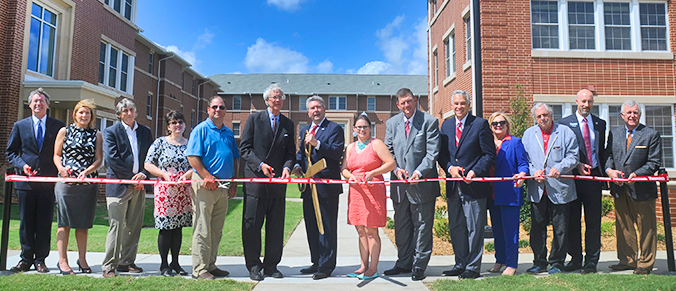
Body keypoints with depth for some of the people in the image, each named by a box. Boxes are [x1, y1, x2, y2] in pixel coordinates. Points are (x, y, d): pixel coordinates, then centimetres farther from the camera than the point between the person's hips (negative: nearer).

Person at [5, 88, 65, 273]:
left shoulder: (58, 126, 6)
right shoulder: (20, 126, 11)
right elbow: (10, 151, 13)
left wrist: (60, 171, -8)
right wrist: (21, 165, -6)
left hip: (49, 181, -1)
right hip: (26, 181, 2)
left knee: (45, 222, 2)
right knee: (26, 222, 7)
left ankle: (40, 259, 11)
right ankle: (26, 259, 17)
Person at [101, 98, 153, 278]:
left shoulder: (145, 132, 14)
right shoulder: (111, 132, 2)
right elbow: (111, 158, -8)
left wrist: (144, 174, -6)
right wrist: (131, 178, -11)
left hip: (139, 184, 4)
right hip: (118, 184, -4)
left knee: (134, 226, 9)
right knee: (116, 225, -7)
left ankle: (127, 262, 20)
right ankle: (109, 265, 1)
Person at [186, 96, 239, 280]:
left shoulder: (229, 133, 16)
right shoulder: (201, 129, -3)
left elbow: (235, 159, 20)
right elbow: (192, 157, -11)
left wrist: (234, 183, 10)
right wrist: (208, 177, -17)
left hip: (223, 187, 7)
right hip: (204, 184, -6)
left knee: (217, 230, 12)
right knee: (202, 229, -3)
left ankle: (211, 265, 21)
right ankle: (199, 268, 4)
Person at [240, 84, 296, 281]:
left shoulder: (288, 124, 13)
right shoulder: (254, 119, 4)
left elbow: (290, 152, 13)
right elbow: (244, 148, -1)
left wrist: (287, 167, -8)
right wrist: (260, 165, -13)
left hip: (278, 180, 3)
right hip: (256, 179, -3)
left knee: (276, 226, 6)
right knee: (252, 224, 1)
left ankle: (271, 266, 17)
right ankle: (254, 266, 12)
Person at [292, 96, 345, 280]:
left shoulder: (334, 129, -4)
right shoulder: (304, 131, 19)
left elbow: (337, 153, -15)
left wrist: (316, 143, -24)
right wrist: (297, 164, 5)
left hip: (326, 186, -7)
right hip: (309, 186, 8)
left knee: (327, 227, -2)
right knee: (311, 225, 14)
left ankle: (326, 266, 6)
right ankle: (317, 262, 26)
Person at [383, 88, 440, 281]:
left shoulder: (429, 122, -3)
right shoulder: (392, 123, 10)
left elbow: (432, 152, -8)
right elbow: (388, 151, 11)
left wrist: (419, 172, -20)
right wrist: (396, 169, -6)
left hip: (422, 182, -4)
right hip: (400, 184, 4)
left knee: (422, 226, 4)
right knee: (401, 226, 13)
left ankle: (419, 266, 15)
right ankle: (404, 263, 26)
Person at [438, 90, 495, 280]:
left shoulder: (480, 124, -3)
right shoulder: (446, 125, 13)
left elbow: (489, 155, -5)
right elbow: (442, 153, 12)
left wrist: (475, 172, -17)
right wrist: (450, 168, -6)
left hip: (474, 185, -5)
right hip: (453, 186, 5)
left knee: (474, 227, 2)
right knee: (455, 227, 12)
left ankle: (473, 267, 12)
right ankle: (460, 264, 24)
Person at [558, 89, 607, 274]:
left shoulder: (600, 124, 12)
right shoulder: (565, 123, 2)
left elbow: (602, 150, 14)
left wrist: (604, 173, 5)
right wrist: (576, 165, -14)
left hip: (594, 177, 2)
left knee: (593, 221, 4)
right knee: (572, 220, 4)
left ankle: (591, 261, 13)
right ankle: (575, 259, 17)